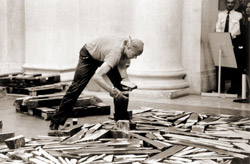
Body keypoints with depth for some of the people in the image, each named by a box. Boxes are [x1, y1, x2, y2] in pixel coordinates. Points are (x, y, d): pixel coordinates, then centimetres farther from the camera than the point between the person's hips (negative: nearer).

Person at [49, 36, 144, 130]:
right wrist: (114, 92, -53)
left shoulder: (128, 47, -27)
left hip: (105, 56, 6)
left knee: (121, 87, -4)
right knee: (76, 88, -6)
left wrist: (126, 80, -34)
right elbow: (97, 76, -53)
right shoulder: (115, 52, -46)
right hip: (89, 55, -6)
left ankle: (121, 120, 9)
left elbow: (121, 66, -15)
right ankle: (56, 122, 2)